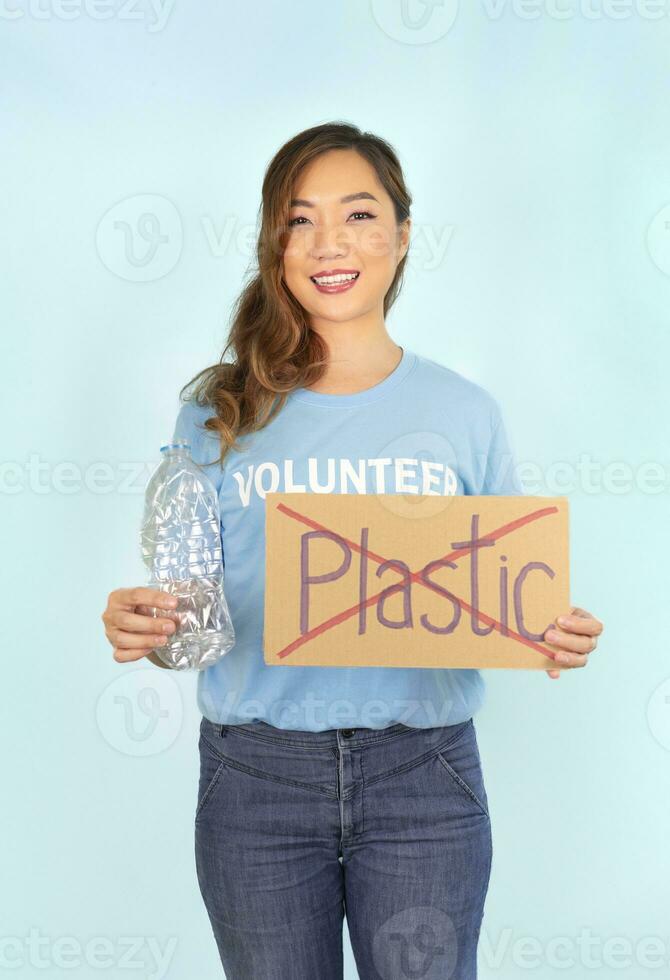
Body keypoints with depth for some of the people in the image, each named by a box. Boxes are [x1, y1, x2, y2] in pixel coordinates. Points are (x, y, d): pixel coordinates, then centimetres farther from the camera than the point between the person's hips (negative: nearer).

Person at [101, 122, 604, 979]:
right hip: (255, 774, 0)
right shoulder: (218, 412, 1)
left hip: (421, 776, 0)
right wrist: (136, 623, -17)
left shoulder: (463, 412, 2)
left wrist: (555, 637, -14)